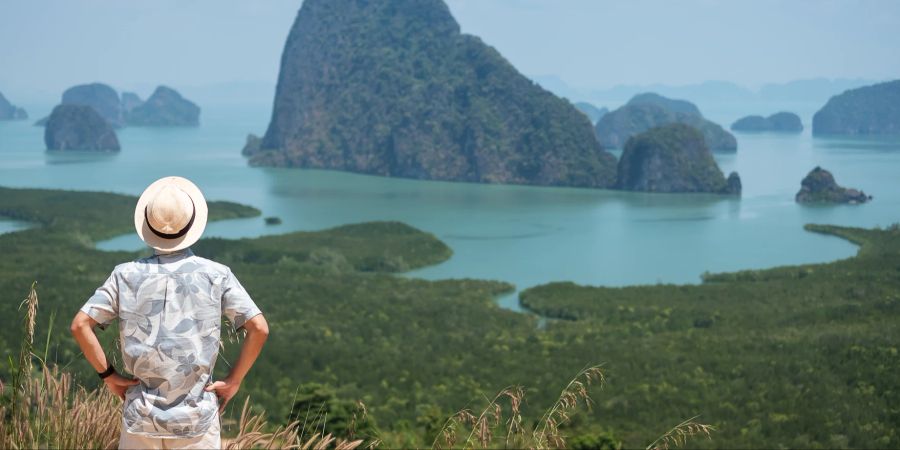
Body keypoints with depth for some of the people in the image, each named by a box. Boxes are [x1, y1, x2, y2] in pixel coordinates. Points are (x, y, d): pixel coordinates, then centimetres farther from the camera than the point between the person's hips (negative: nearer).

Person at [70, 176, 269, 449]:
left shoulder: (127, 275, 0)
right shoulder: (216, 275, -3)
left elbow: (80, 325, -4)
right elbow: (259, 329, -8)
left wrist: (108, 375, 3)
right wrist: (233, 381, -1)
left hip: (142, 416, 1)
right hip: (197, 416, -1)